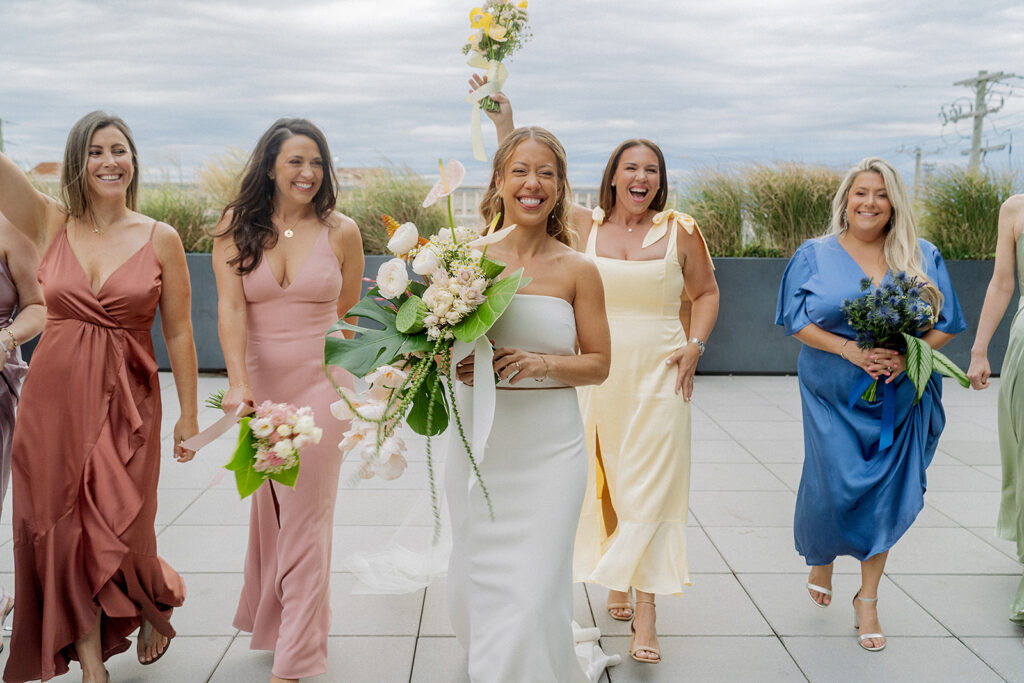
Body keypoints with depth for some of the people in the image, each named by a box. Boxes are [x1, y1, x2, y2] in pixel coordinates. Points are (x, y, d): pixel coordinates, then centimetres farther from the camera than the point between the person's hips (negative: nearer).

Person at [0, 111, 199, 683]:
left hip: (126, 402, -2)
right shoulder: (50, 224, 2)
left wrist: (189, 415, 2)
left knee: (119, 531, 3)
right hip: (54, 398, 2)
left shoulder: (161, 239, -2)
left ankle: (156, 602, 38)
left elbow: (178, 333, 1)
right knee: (64, 530, 6)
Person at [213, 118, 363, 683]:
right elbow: (230, 308, -10)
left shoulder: (340, 232, -1)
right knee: (267, 506, 15)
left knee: (305, 518, -1)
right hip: (259, 383, 2)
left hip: (320, 383, -2)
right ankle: (273, 622, 37)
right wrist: (238, 380, -21)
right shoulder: (236, 227, 0)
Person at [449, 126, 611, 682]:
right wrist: (454, 363, -12)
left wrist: (540, 364, -15)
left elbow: (598, 363, 2)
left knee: (533, 592, -5)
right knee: (475, 581, 15)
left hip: (549, 446, -2)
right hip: (476, 441, 2)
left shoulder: (577, 270, -2)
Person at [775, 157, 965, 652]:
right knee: (835, 485, -5)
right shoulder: (815, 256, 2)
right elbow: (798, 321, -3)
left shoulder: (923, 259, 6)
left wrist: (907, 355, -15)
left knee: (886, 494, 3)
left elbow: (946, 324, 5)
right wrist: (850, 349, -18)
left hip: (899, 396, 2)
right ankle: (820, 559, 30)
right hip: (834, 397, -2)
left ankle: (868, 600, 19)